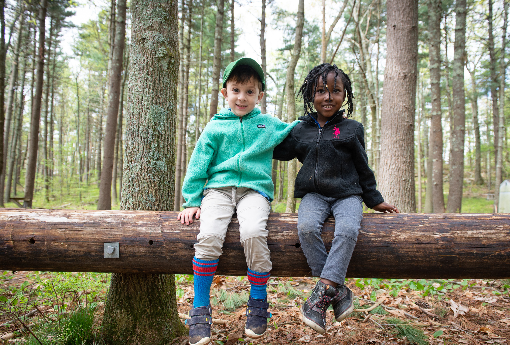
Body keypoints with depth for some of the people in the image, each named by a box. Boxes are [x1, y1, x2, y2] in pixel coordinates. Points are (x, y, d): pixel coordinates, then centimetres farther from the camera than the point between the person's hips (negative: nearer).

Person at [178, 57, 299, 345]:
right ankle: (200, 310, -11)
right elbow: (198, 166, 12)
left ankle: (258, 302, -9)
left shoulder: (270, 125, 18)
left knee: (253, 232, -31)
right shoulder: (215, 127, 15)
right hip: (218, 188, 1)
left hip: (255, 189, 0)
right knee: (209, 235, -27)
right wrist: (192, 201, 5)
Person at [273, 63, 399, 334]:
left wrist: (374, 200, 15)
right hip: (314, 195, 1)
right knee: (306, 227, -30)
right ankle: (338, 291, -22)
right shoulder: (300, 130, 12)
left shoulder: (351, 129, 10)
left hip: (347, 194, -1)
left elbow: (362, 168, 14)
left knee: (348, 230, -33)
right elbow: (278, 151, 19)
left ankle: (323, 291, -31)